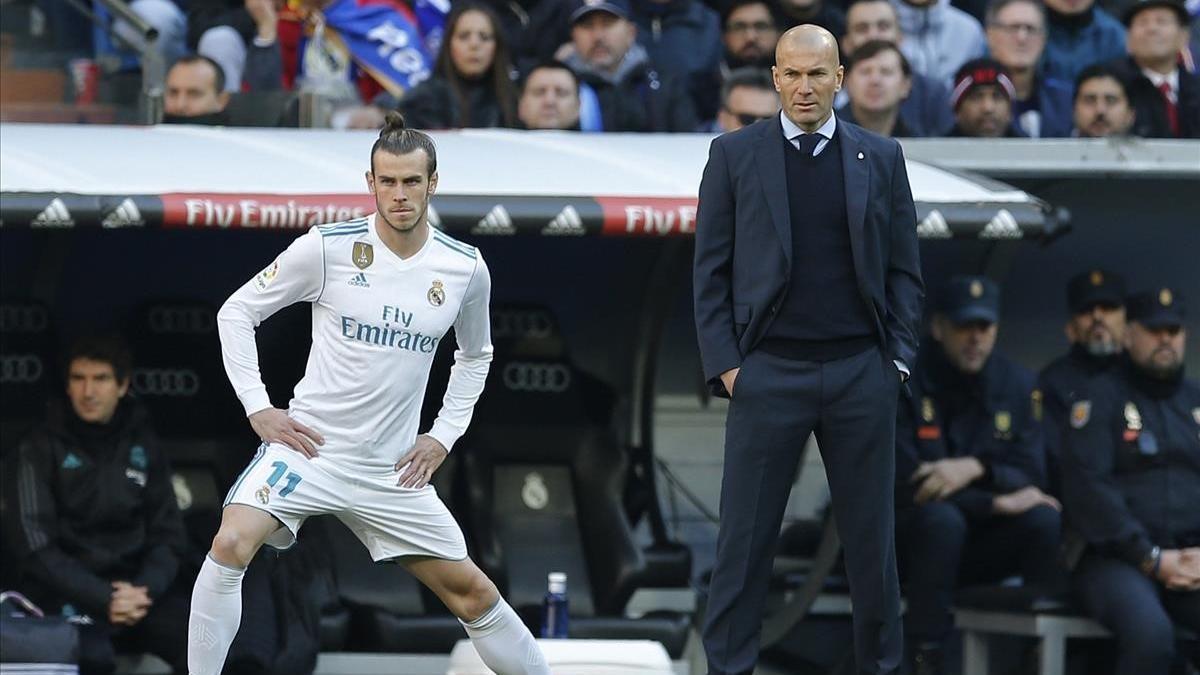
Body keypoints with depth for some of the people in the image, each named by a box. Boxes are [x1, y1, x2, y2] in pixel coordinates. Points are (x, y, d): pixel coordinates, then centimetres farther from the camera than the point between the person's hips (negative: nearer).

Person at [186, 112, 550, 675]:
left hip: (393, 470, 3)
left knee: (473, 594, 7)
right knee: (232, 545, -28)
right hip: (307, 445, -3)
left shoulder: (465, 269, 0)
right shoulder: (328, 247, -10)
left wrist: (444, 436, 10)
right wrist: (258, 407, -7)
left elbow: (475, 355, 21)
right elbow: (237, 311, 0)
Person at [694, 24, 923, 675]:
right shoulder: (734, 155, 3)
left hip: (861, 373, 2)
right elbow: (710, 270, 3)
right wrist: (724, 364, -4)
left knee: (871, 536, 7)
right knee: (745, 539, 0)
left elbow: (903, 268, 9)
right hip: (769, 372, -1)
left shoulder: (881, 157, 7)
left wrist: (899, 356, 1)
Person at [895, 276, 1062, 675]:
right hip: (917, 539, -3)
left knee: (1046, 519, -26)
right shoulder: (909, 383, -9)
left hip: (986, 549, 3)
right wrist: (996, 501, -19)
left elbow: (1033, 475, -2)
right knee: (941, 518, -37)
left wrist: (976, 468, -24)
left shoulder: (1017, 384, 5)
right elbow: (905, 484, -16)